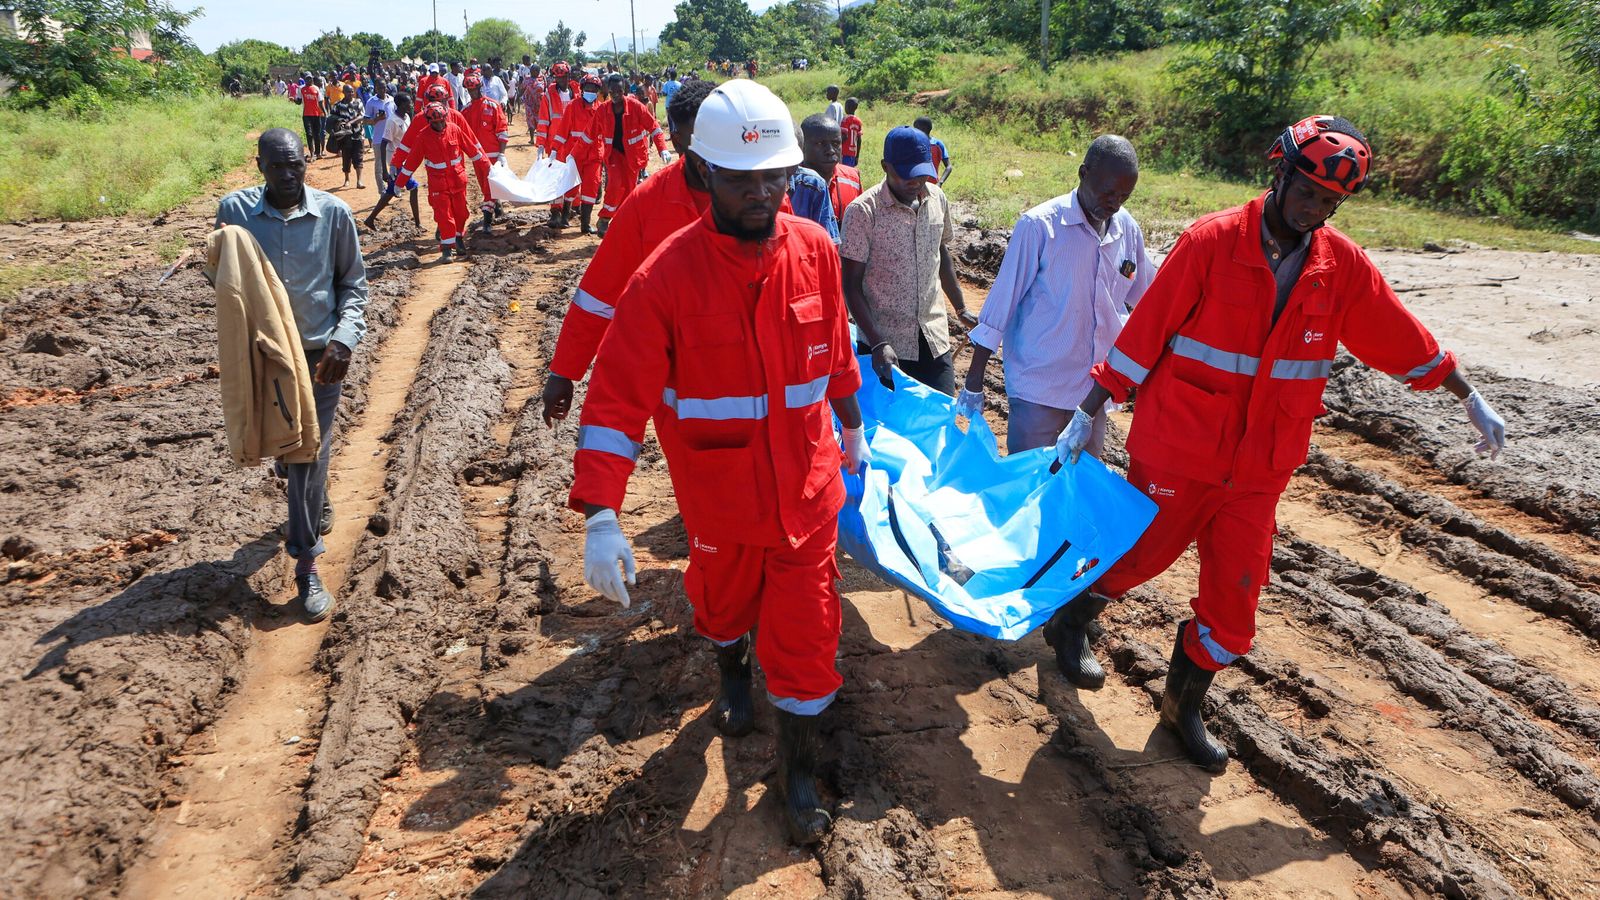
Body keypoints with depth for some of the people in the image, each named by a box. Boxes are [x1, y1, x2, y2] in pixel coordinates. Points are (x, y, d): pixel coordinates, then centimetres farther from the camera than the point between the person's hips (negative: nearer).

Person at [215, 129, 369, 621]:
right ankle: (315, 507, 48)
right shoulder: (235, 210, -4)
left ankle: (306, 565, 3)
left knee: (309, 450, -3)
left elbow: (353, 282, -1)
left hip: (319, 351, -2)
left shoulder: (333, 212, -7)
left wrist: (344, 339, -13)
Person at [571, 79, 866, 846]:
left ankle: (798, 769, 28)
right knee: (725, 599, 25)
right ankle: (732, 672, 60)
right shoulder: (667, 276, -20)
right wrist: (600, 517, -30)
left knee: (806, 630, 6)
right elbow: (619, 398, -23)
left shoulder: (814, 249, -8)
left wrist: (851, 428, 20)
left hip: (807, 487, 1)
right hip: (719, 494, -1)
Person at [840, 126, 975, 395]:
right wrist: (877, 344, -20)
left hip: (934, 336, 4)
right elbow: (851, 285, -13)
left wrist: (961, 309, 22)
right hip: (885, 343, -4)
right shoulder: (863, 211, -13)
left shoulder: (937, 199, 3)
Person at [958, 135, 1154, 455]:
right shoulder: (1039, 225, -12)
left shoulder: (1128, 230, 2)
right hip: (1038, 388, -5)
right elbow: (1003, 300, -10)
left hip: (1095, 389, 5)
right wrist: (974, 380, -9)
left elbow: (1145, 299, 16)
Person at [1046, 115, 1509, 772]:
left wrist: (1471, 399, 22)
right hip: (1176, 453, -4)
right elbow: (1145, 331, -11)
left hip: (1259, 470, 4)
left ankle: (1184, 707, 30)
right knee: (1139, 556, 11)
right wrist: (1087, 415, -9)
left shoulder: (1344, 266, 1)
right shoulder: (1212, 242, -12)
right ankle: (1068, 622, 41)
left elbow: (1402, 337, 13)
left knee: (1234, 599, 7)